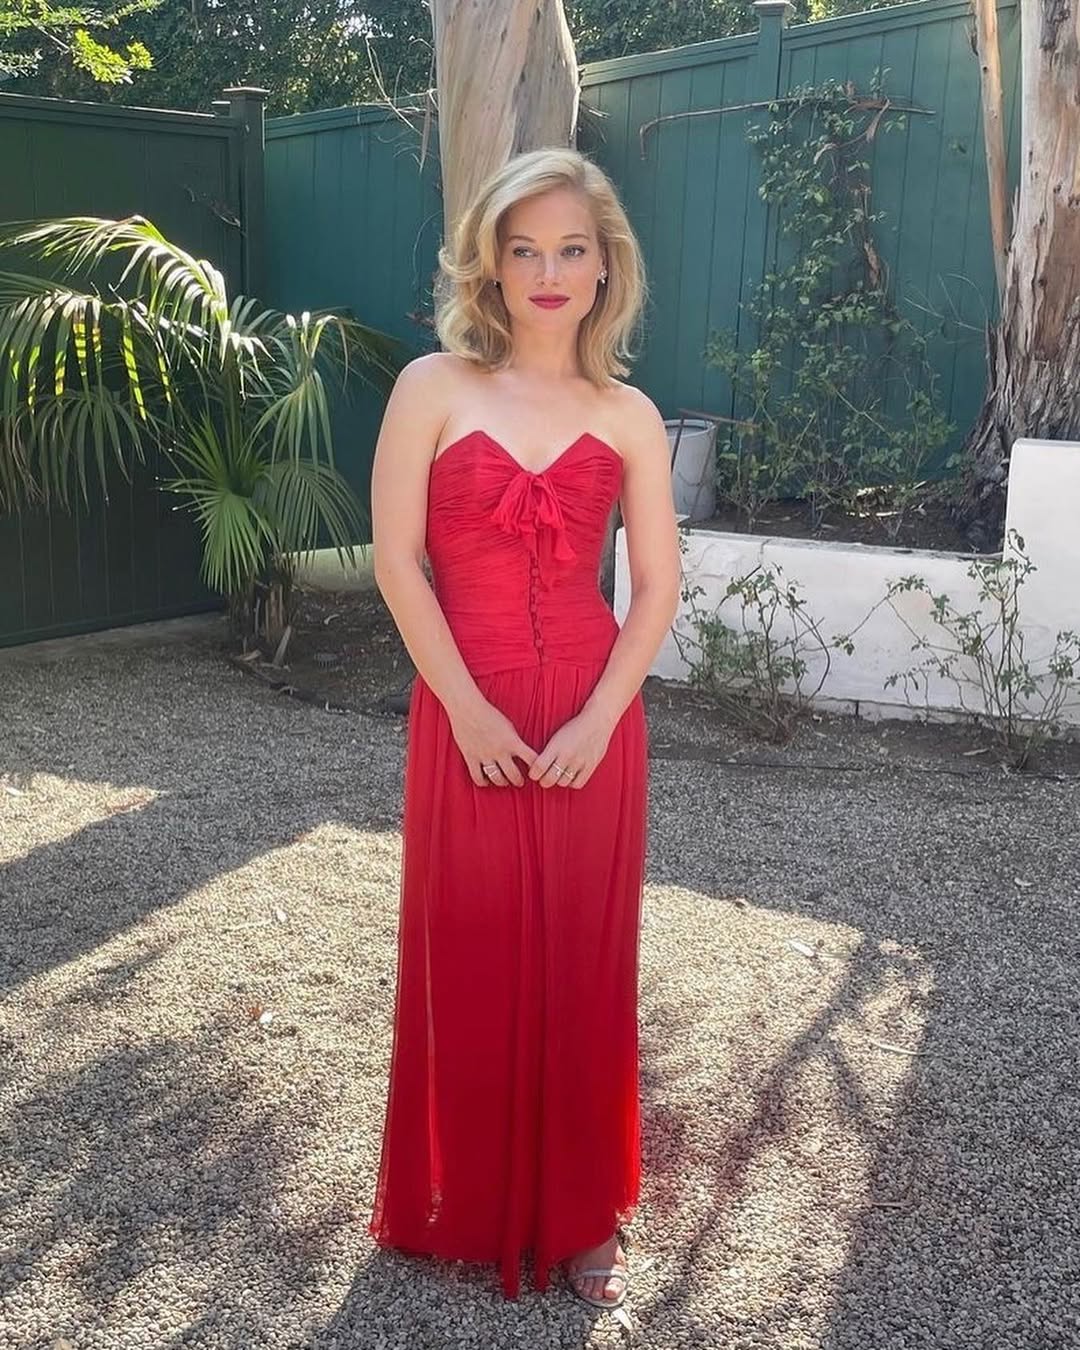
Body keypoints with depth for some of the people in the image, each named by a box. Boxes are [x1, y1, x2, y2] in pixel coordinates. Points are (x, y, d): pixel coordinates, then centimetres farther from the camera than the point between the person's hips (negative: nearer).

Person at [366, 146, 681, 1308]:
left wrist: (596, 719, -10)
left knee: (583, 968, 9)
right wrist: (467, 709, -12)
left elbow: (658, 589, 2)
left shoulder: (628, 416, 5)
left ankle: (578, 1212, 27)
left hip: (592, 723, 2)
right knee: (469, 961, 8)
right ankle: (464, 1205, 29)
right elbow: (396, 562, -6)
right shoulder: (432, 387, -1)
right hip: (466, 717, -1)